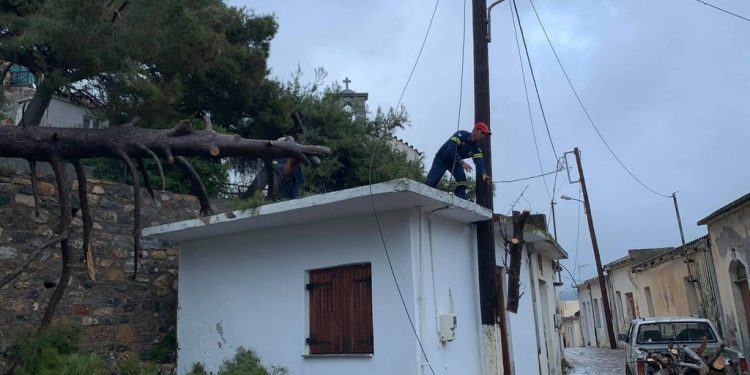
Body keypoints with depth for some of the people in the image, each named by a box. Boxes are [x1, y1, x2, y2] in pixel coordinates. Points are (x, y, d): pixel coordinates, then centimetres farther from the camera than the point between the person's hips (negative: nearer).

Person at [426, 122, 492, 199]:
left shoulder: (476, 148, -8)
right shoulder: (461, 135, -26)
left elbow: (479, 161, -20)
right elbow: (451, 149, -37)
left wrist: (483, 174, -39)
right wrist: (462, 162, -47)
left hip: (456, 162, 6)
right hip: (442, 159, -5)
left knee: (462, 180, -15)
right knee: (432, 182, -7)